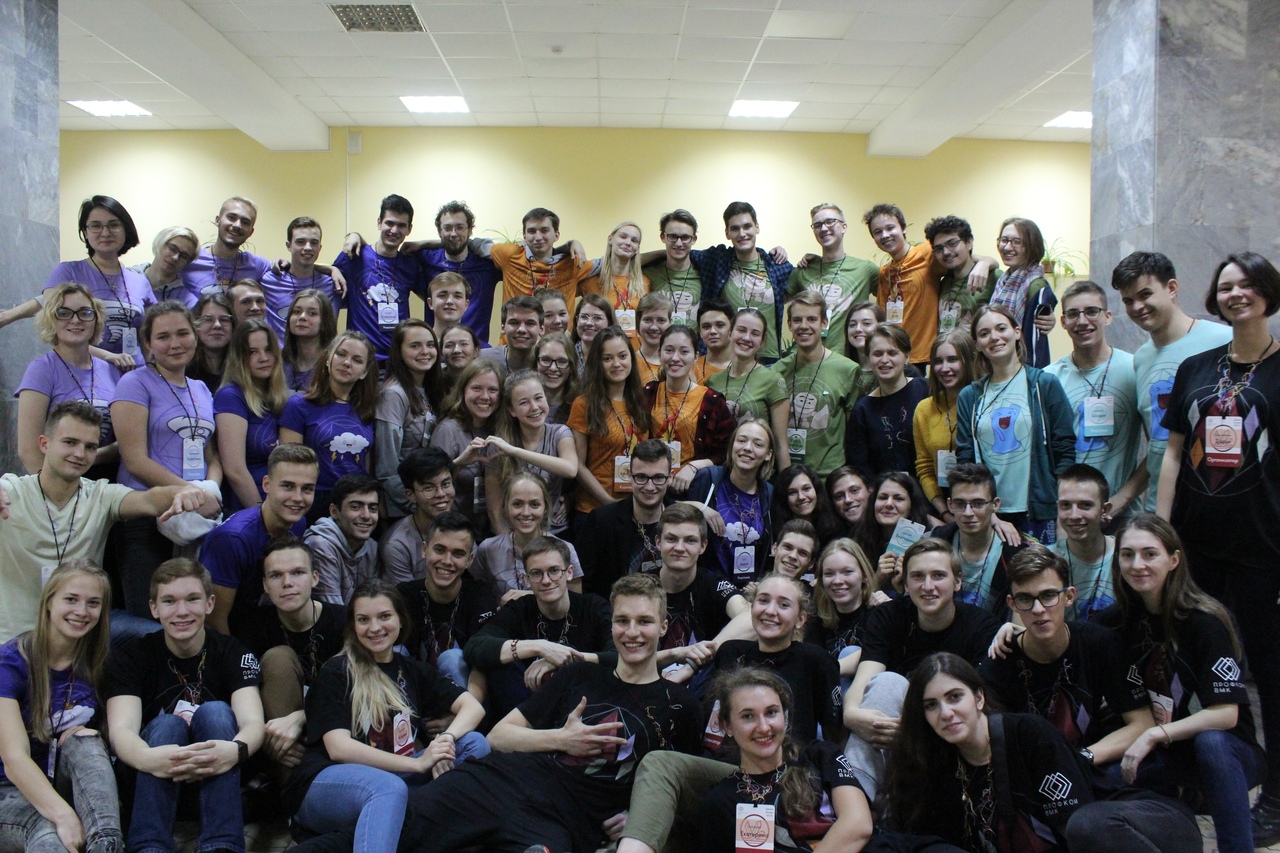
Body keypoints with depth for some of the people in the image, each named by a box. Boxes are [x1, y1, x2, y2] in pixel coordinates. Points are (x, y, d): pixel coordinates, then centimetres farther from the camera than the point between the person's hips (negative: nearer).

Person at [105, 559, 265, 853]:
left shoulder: (233, 653, -2)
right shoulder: (133, 657, -3)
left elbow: (253, 722, -19)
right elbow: (120, 731, -20)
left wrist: (235, 751, -45)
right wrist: (148, 758, -46)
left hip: (219, 780, 0)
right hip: (153, 783, 0)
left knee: (215, 712, -25)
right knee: (167, 724, -26)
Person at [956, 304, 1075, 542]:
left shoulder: (1045, 385, 2)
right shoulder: (969, 397, 9)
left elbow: (1065, 449, -1)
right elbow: (964, 458, 7)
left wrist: (1063, 512, -7)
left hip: (1039, 512, -2)